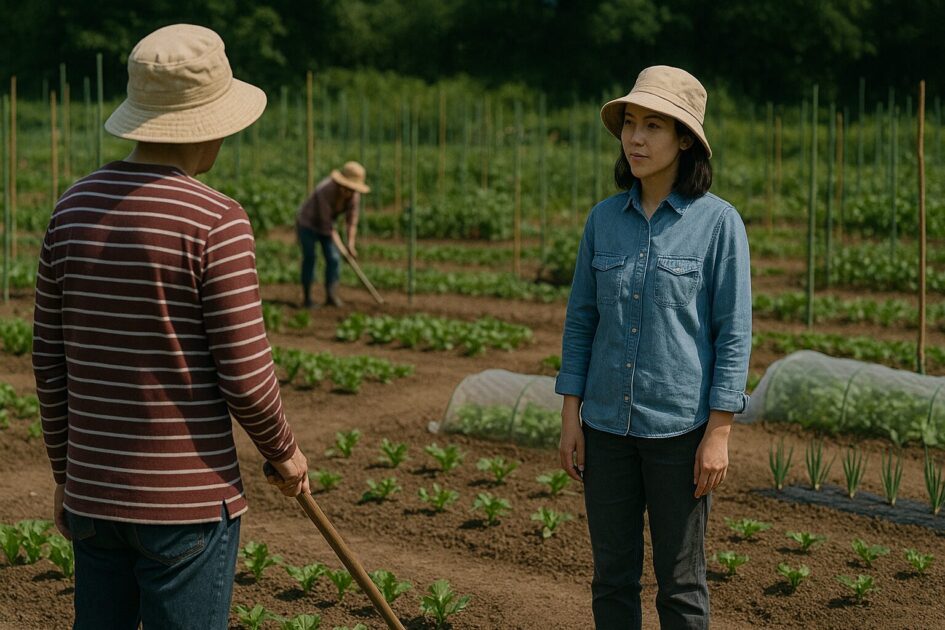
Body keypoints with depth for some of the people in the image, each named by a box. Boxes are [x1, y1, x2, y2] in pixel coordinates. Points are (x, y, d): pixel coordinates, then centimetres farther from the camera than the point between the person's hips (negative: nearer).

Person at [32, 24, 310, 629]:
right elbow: (245, 374, -14)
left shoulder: (75, 207, 3)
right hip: (188, 498, -6)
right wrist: (285, 451, 4)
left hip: (92, 492, 6)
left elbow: (49, 363, 8)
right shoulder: (215, 221, -15)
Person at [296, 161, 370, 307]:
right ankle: (306, 297, -3)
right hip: (307, 223, -6)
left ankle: (331, 295, -3)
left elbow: (352, 219, -11)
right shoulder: (325, 191, -35)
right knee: (309, 258, -11)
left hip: (326, 225, 6)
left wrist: (350, 244, -17)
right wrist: (336, 240, -19)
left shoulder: (354, 195, -17)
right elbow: (325, 219, -28)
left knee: (333, 258, -6)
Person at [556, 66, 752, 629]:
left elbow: (734, 332, -7)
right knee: (612, 577, 12)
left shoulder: (718, 222, -7)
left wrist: (719, 433, -11)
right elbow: (581, 320, 9)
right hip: (606, 426, 4)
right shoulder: (604, 219, 4)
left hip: (679, 428, -4)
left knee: (680, 582, 7)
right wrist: (571, 418, 4)